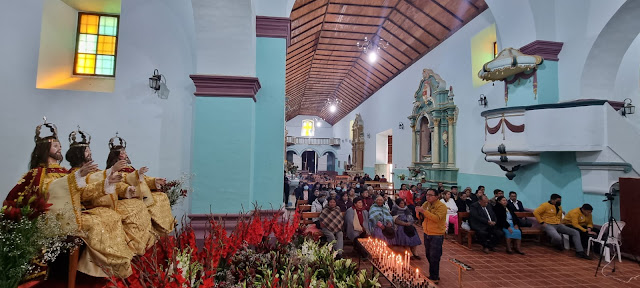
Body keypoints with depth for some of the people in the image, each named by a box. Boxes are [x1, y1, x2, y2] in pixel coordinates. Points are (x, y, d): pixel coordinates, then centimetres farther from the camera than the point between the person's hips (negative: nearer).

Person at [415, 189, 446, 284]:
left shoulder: (441, 206, -14)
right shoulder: (426, 204, 5)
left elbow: (437, 218, -27)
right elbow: (421, 217, 9)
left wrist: (424, 211, -32)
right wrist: (418, 211, -13)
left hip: (437, 235, -6)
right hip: (427, 233, 7)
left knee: (434, 258, -1)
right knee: (428, 255, 15)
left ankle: (434, 278, 14)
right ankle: (433, 275, 32)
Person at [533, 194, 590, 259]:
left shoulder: (559, 207, 16)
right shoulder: (545, 205, -11)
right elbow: (535, 212, -17)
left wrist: (560, 222, 17)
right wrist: (542, 222, -16)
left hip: (558, 225, 8)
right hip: (548, 225, -8)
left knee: (575, 232, -6)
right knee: (558, 238, -35)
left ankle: (580, 252, -4)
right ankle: (557, 244, 4)